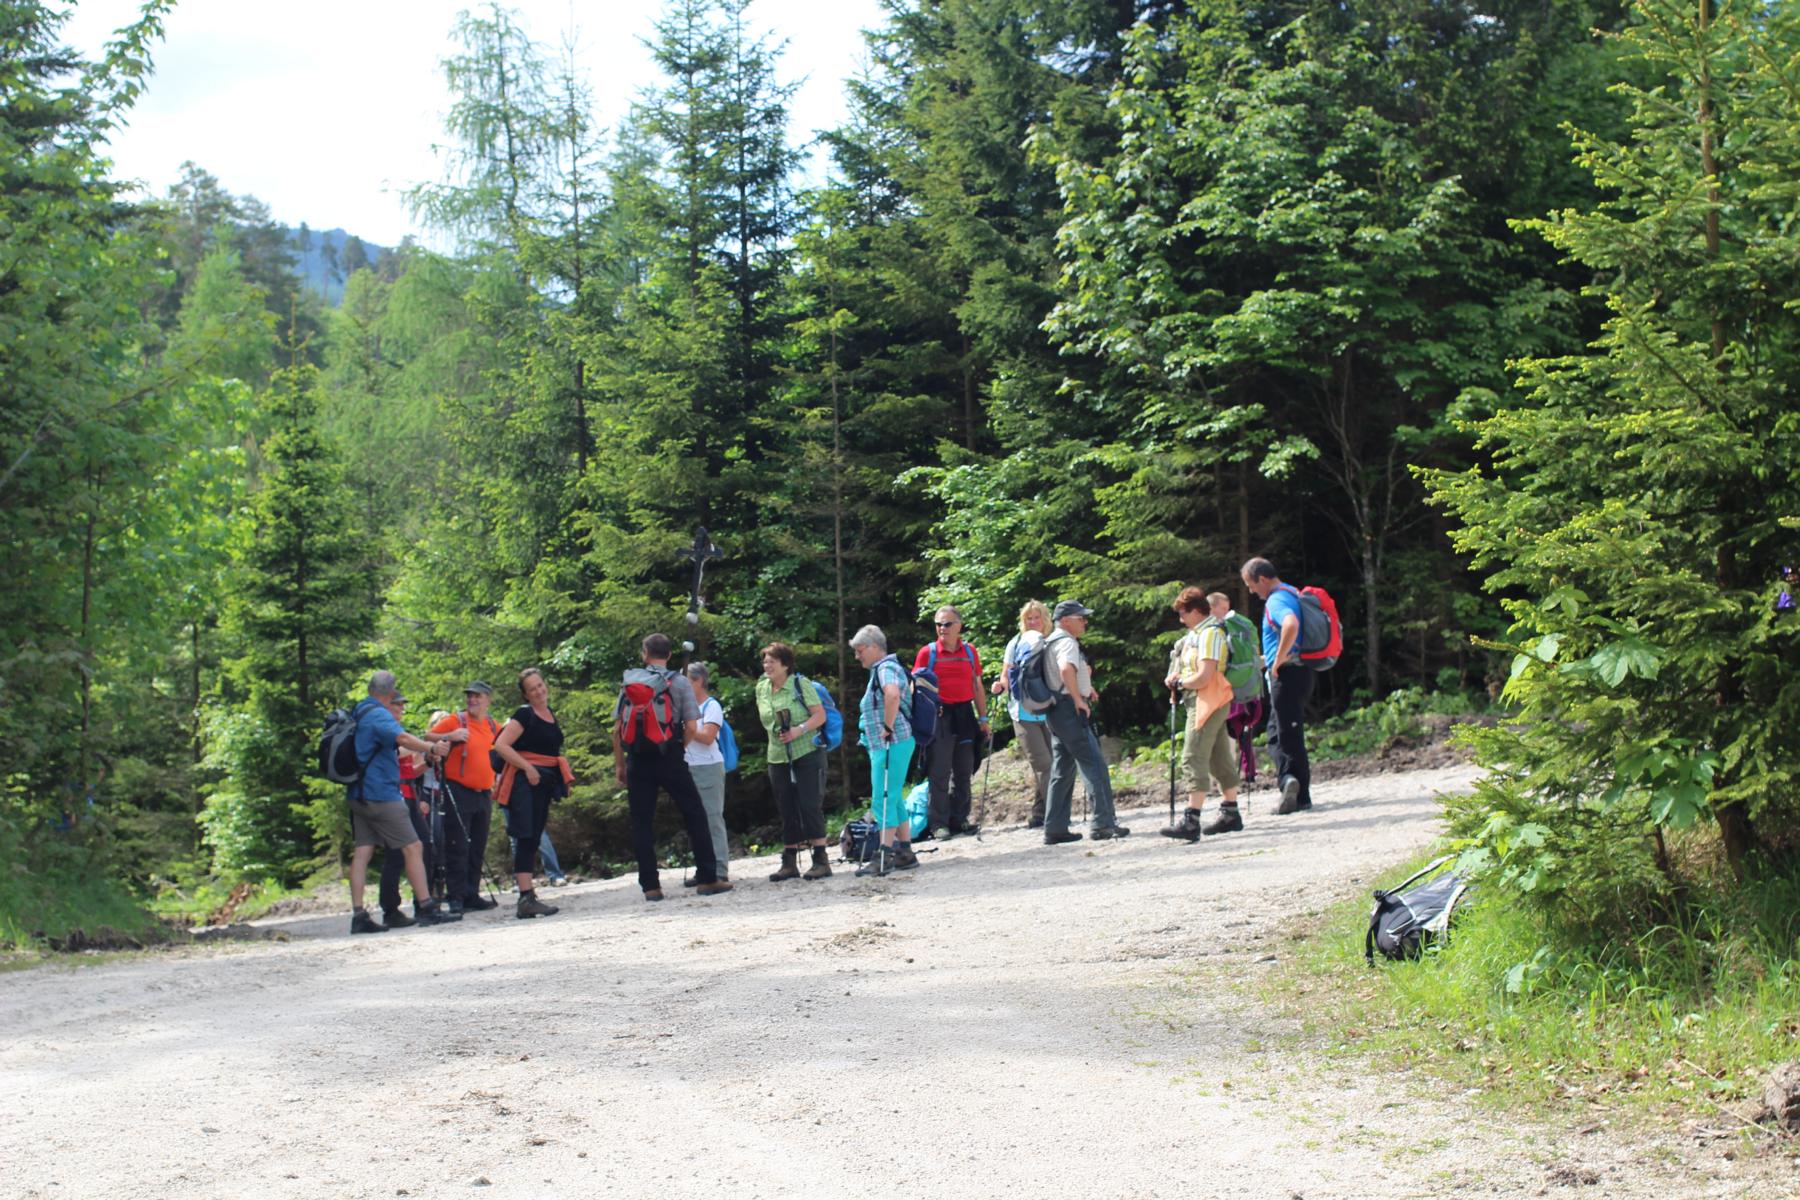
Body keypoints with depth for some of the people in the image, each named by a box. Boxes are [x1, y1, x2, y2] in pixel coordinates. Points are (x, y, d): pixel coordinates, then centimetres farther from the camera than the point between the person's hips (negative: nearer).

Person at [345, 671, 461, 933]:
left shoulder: (359, 714, 17)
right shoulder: (380, 715, -12)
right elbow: (401, 737, -32)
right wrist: (431, 747, -39)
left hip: (358, 795, 9)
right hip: (381, 794, -9)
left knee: (362, 852, 4)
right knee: (412, 848, -5)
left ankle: (358, 914, -2)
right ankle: (426, 908, -6)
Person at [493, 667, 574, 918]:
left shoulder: (550, 714, 15)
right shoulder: (524, 714, -9)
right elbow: (501, 745, -18)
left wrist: (562, 775, 16)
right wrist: (527, 768, -20)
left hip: (543, 783, 9)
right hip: (525, 782, -9)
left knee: (533, 840, 12)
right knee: (526, 838, -14)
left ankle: (527, 896, 18)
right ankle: (526, 899, -20)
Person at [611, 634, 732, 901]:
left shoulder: (629, 682, 7)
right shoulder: (679, 682, 1)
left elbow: (617, 729, 4)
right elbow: (691, 728, -6)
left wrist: (619, 764, 12)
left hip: (638, 759, 2)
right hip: (669, 758, -2)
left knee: (641, 822, 6)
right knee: (695, 816, 6)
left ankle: (650, 886, 4)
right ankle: (707, 879, 4)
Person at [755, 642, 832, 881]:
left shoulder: (801, 684, -6)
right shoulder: (761, 688, 10)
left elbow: (820, 715, -9)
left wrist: (800, 730, -20)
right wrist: (775, 731, 13)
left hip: (808, 754, -5)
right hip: (778, 757, 5)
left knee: (810, 805, -9)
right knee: (787, 811, 7)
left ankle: (821, 859, -6)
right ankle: (790, 863, 11)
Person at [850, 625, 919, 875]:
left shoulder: (885, 669, -13)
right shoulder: (881, 669, 19)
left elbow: (892, 695, -36)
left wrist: (888, 727, -27)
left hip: (892, 744, -11)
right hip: (883, 746, 11)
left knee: (883, 800, -9)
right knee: (894, 800, 14)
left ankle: (884, 857, -7)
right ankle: (905, 852, 18)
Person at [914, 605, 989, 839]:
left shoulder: (970, 652, 9)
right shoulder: (927, 652, -1)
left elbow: (977, 686, 15)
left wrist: (983, 718, 12)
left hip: (964, 714, 4)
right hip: (939, 716, -4)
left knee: (964, 772, 9)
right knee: (939, 773, -5)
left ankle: (959, 819, 18)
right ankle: (939, 824, -2)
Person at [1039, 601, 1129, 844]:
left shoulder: (1051, 642, 19)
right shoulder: (1067, 642, -13)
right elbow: (1066, 669, -32)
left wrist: (1084, 687, 20)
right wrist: (1079, 699, -23)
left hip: (1056, 712, 10)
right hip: (1069, 709, -10)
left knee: (1062, 770, 11)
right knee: (1094, 764, -9)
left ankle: (1055, 829, 12)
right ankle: (1104, 823, -12)